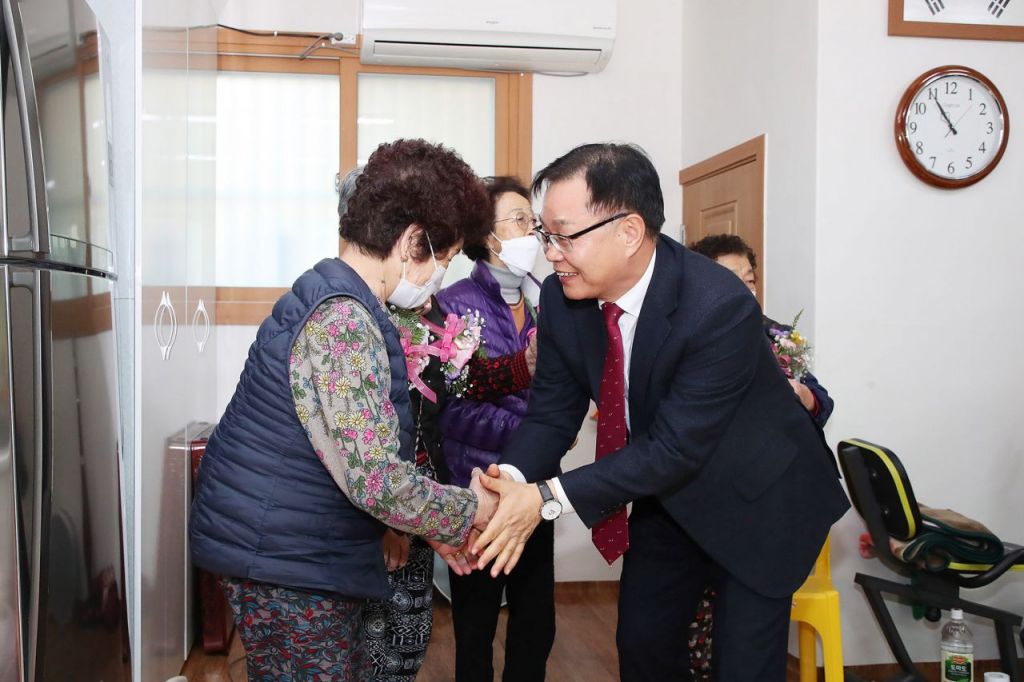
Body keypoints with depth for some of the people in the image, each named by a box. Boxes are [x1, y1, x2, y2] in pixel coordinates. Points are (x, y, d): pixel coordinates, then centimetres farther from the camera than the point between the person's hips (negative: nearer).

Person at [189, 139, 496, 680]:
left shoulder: (330, 295, 9)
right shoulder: (344, 321, -22)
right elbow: (376, 478, -27)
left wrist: (432, 524, 10)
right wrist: (470, 511, -11)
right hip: (285, 560, -9)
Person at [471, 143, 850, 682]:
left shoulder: (721, 308, -34)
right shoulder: (561, 297, -15)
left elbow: (675, 448, -32)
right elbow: (551, 414, -9)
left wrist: (548, 498, -36)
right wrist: (511, 481, -30)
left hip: (757, 501, -5)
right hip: (667, 496, 6)